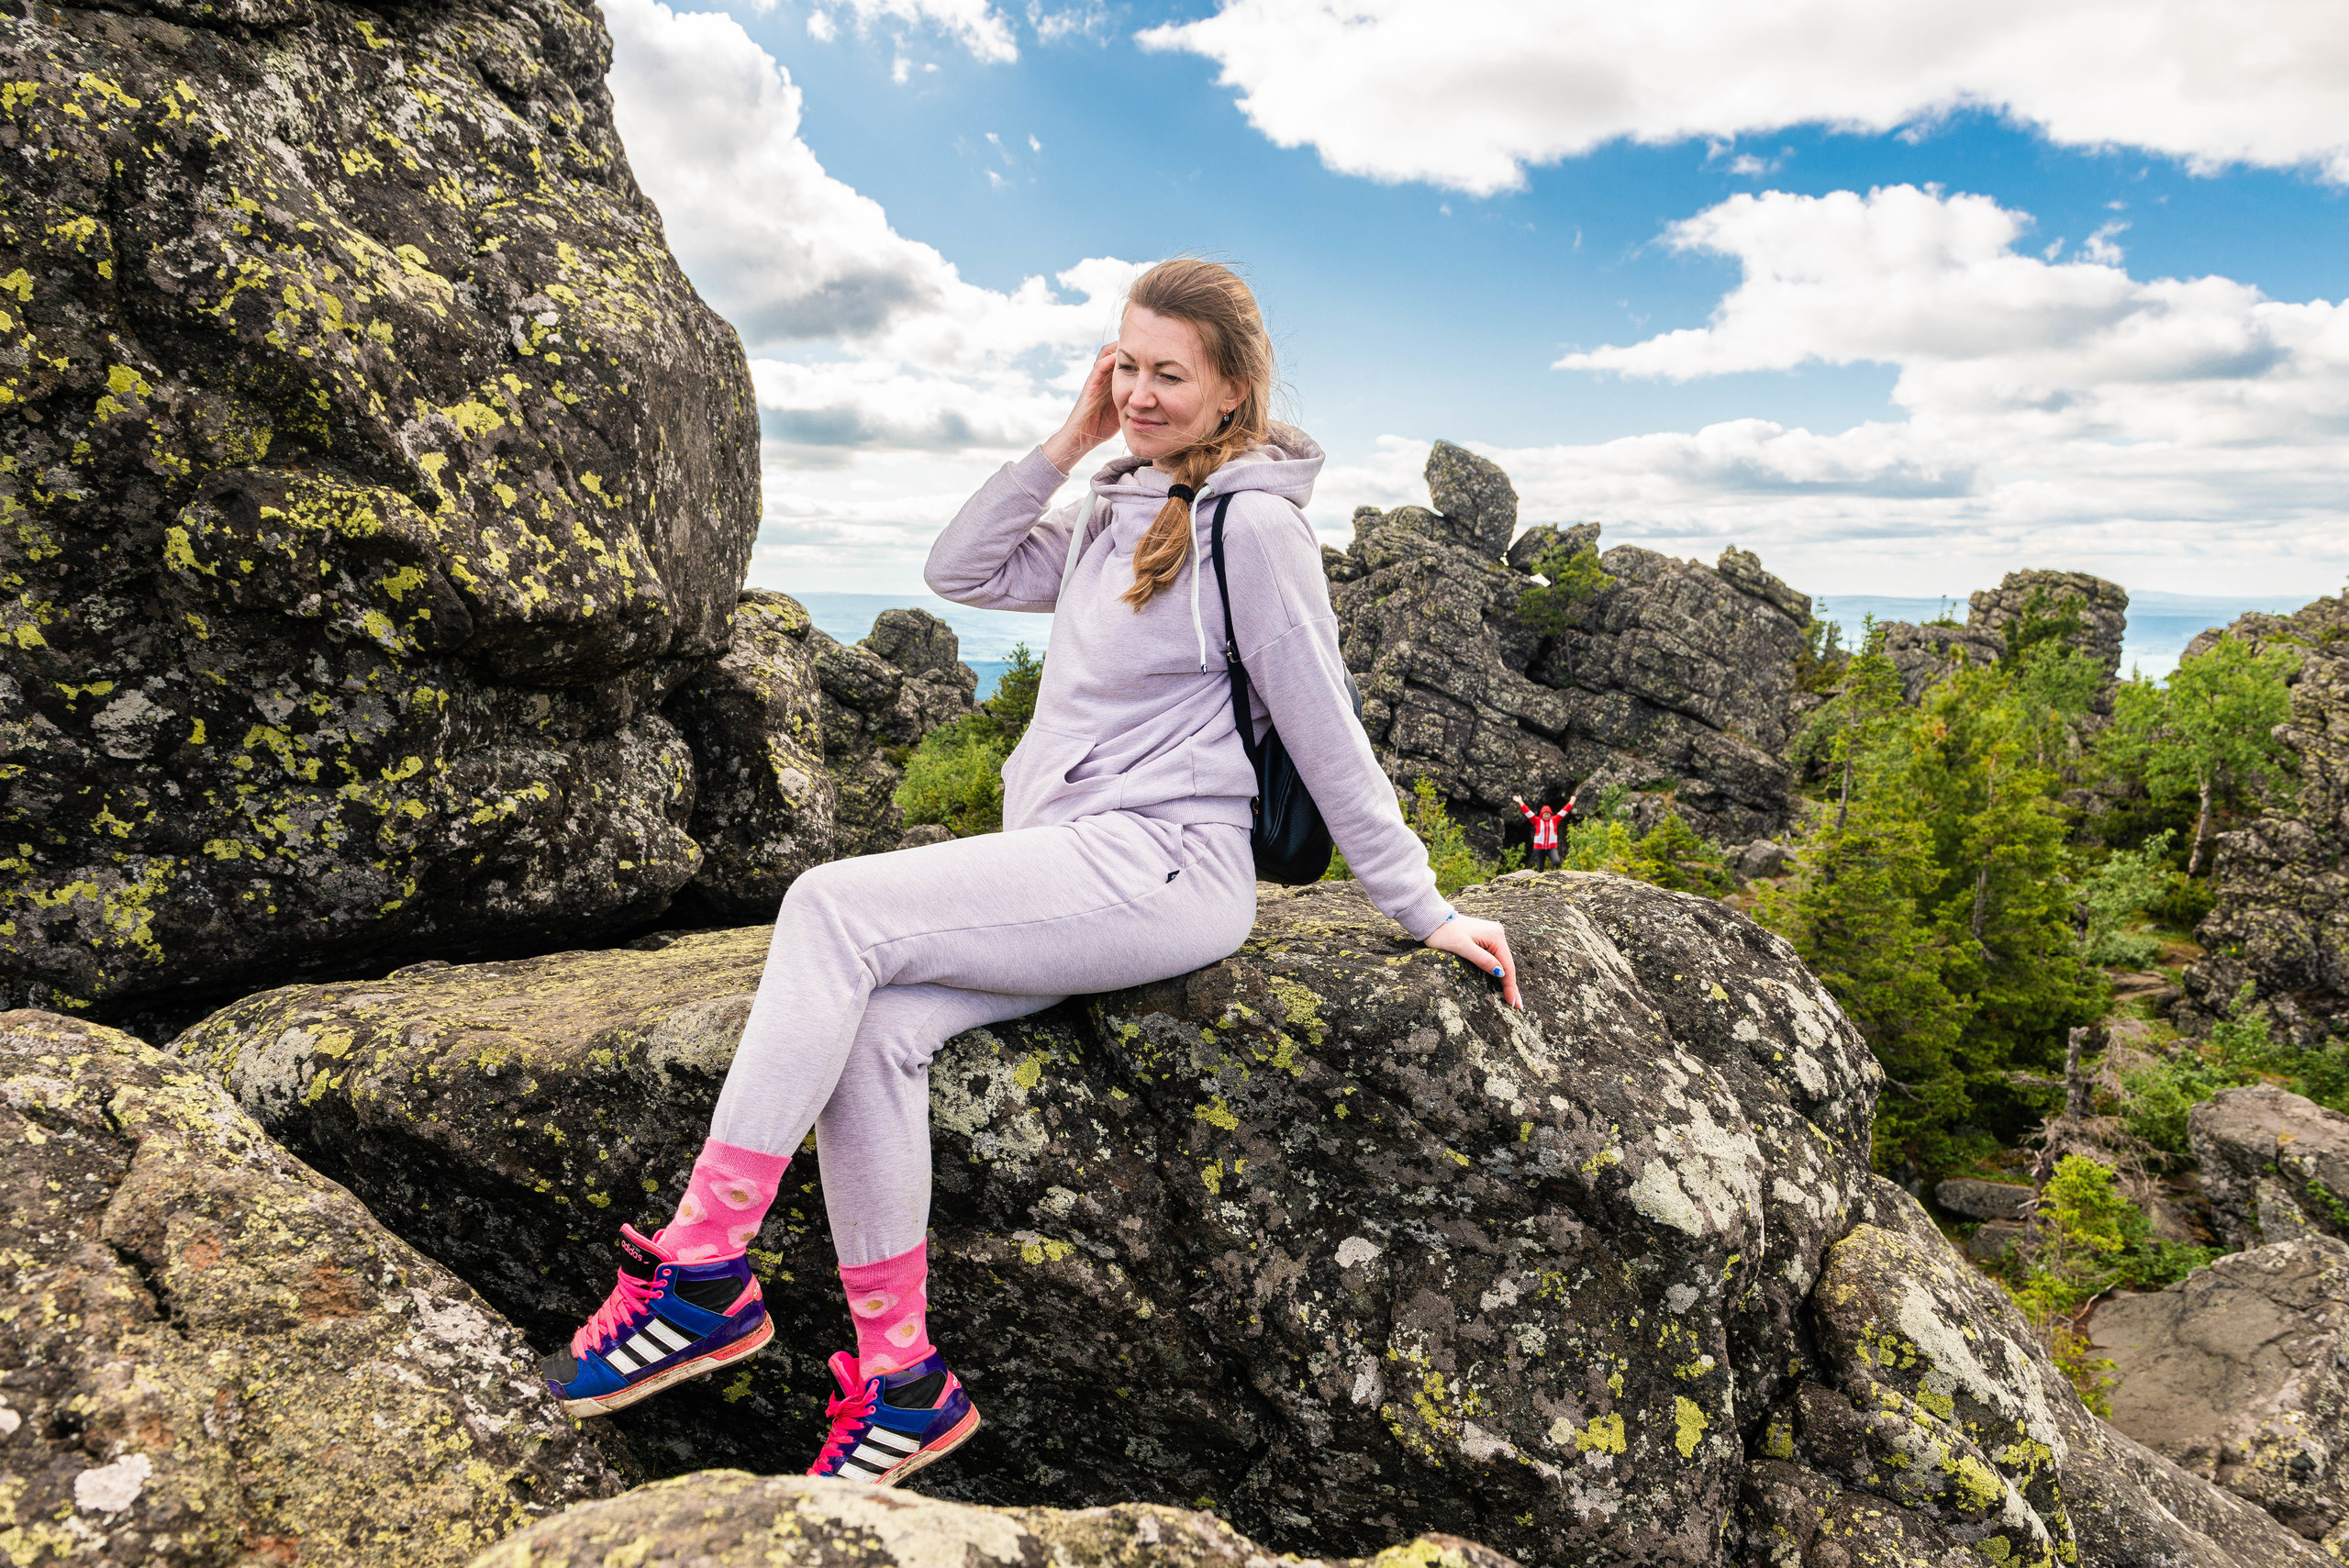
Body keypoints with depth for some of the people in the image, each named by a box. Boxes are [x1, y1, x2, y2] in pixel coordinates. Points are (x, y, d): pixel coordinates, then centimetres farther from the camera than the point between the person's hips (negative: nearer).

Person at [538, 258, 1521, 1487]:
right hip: (1070, 870, 7)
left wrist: (1422, 910, -3)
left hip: (1163, 868, -7)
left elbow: (1327, 737, -5)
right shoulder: (1116, 510, 19)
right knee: (873, 1032, -17)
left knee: (835, 905, -21)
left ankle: (704, 1271, -14)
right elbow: (961, 571, 16)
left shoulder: (1254, 524, -6)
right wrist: (1067, 442, 8)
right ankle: (899, 1381, -7)